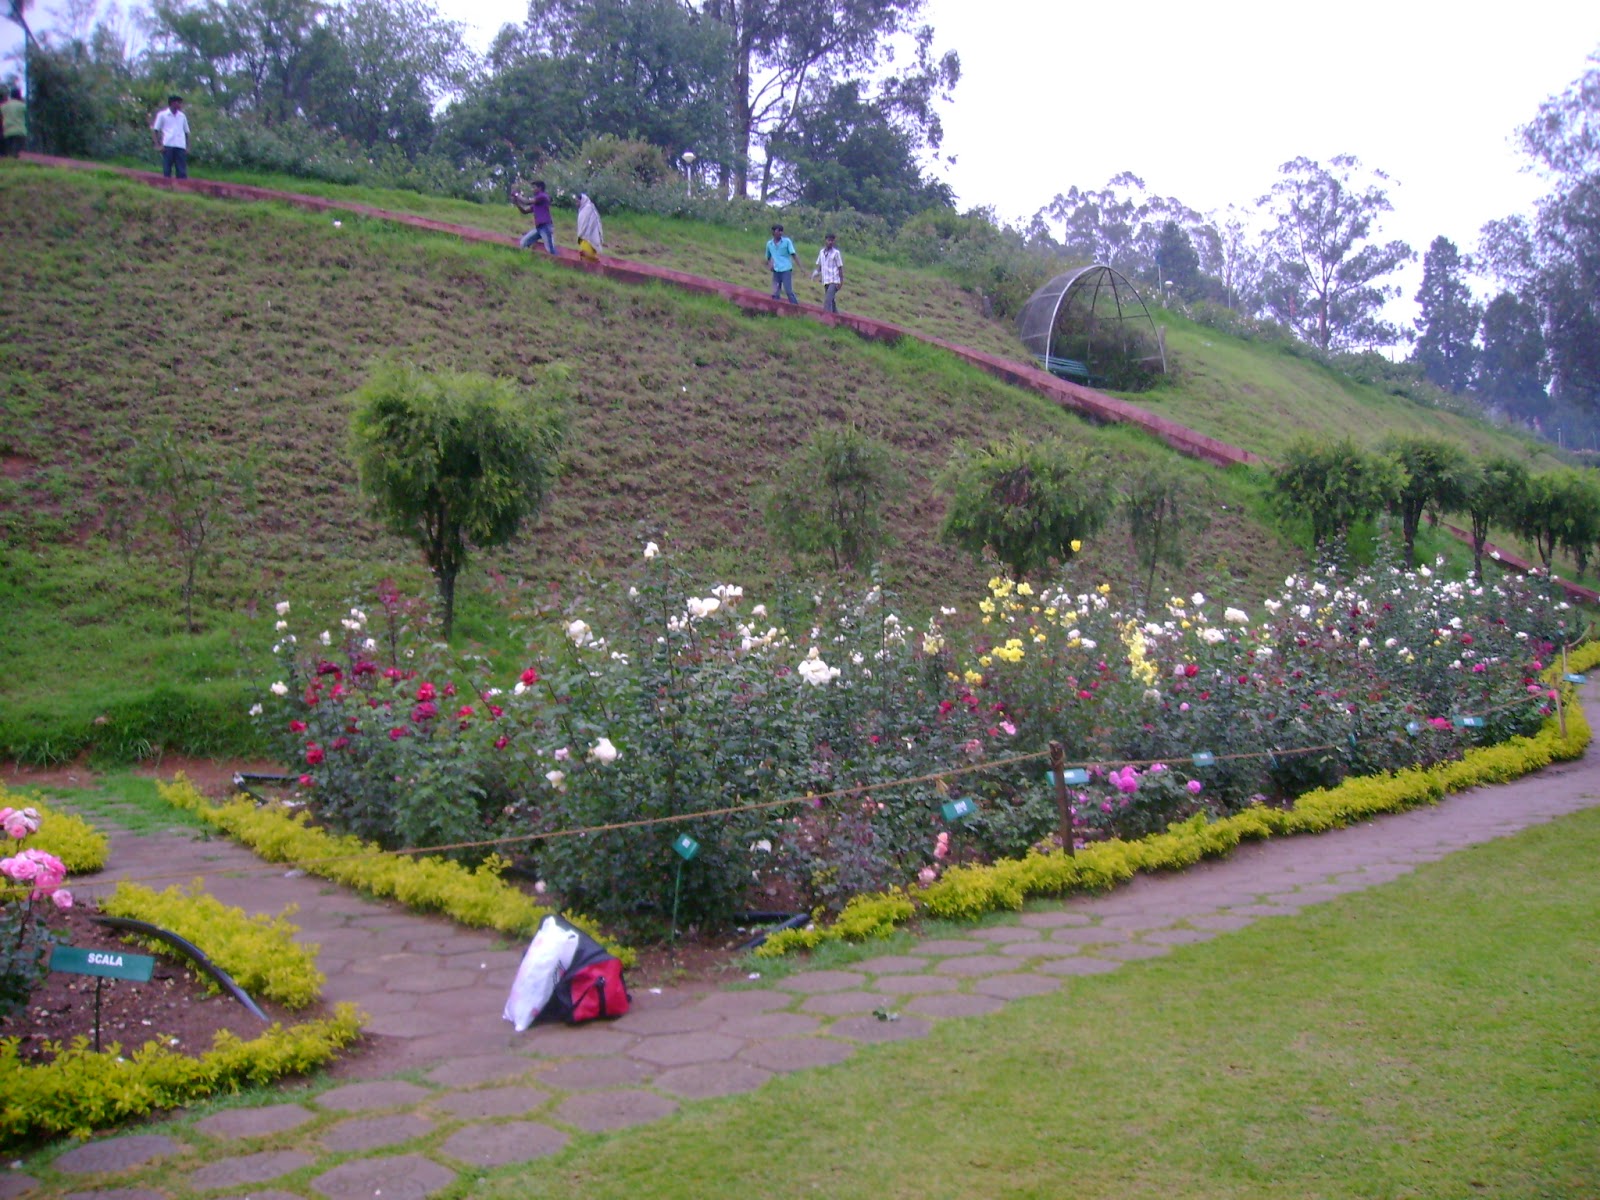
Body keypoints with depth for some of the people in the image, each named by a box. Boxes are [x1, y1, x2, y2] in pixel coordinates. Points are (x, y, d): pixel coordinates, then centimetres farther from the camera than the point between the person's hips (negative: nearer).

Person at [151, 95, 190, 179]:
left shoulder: (182, 116, 16)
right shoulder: (162, 115, 6)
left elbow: (186, 132, 19)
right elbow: (156, 130, 6)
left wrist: (187, 147, 8)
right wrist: (158, 145, -4)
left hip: (180, 146, 3)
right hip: (168, 145, -3)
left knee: (182, 172, -4)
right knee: (167, 171, -2)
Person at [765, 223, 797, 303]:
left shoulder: (787, 241, -1)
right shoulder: (769, 243, 8)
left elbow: (793, 254, -5)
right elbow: (768, 257, 21)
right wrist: (770, 264, 2)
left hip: (786, 270, -4)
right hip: (776, 271, 4)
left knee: (789, 291, -10)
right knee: (775, 294, 2)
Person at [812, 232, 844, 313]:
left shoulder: (836, 252, -6)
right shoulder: (821, 252, 9)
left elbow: (840, 267, -5)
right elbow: (819, 264, 16)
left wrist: (841, 281, -9)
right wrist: (817, 272, -5)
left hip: (834, 281, -6)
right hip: (825, 281, 6)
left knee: (828, 300, -17)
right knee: (831, 301, 13)